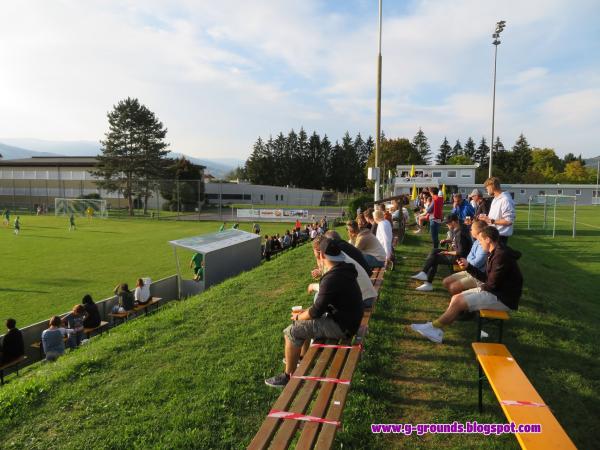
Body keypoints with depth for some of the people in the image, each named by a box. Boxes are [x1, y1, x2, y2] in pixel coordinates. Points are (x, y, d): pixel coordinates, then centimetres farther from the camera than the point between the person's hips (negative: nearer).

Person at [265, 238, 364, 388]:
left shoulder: (332, 279, -27)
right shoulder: (342, 269, 3)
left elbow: (316, 311, -19)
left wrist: (298, 317, -3)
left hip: (341, 326, -10)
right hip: (346, 319, 10)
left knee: (291, 332, -8)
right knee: (304, 320, 24)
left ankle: (288, 376, 7)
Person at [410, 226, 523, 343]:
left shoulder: (502, 255, -22)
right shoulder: (495, 253, 10)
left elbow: (492, 284, -22)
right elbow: (486, 277, 15)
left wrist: (482, 287, -2)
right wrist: (468, 266, 12)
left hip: (502, 298, -10)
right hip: (495, 291, 10)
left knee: (458, 301, -17)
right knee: (456, 298, 2)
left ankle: (433, 327, -3)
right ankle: (436, 331, -2)